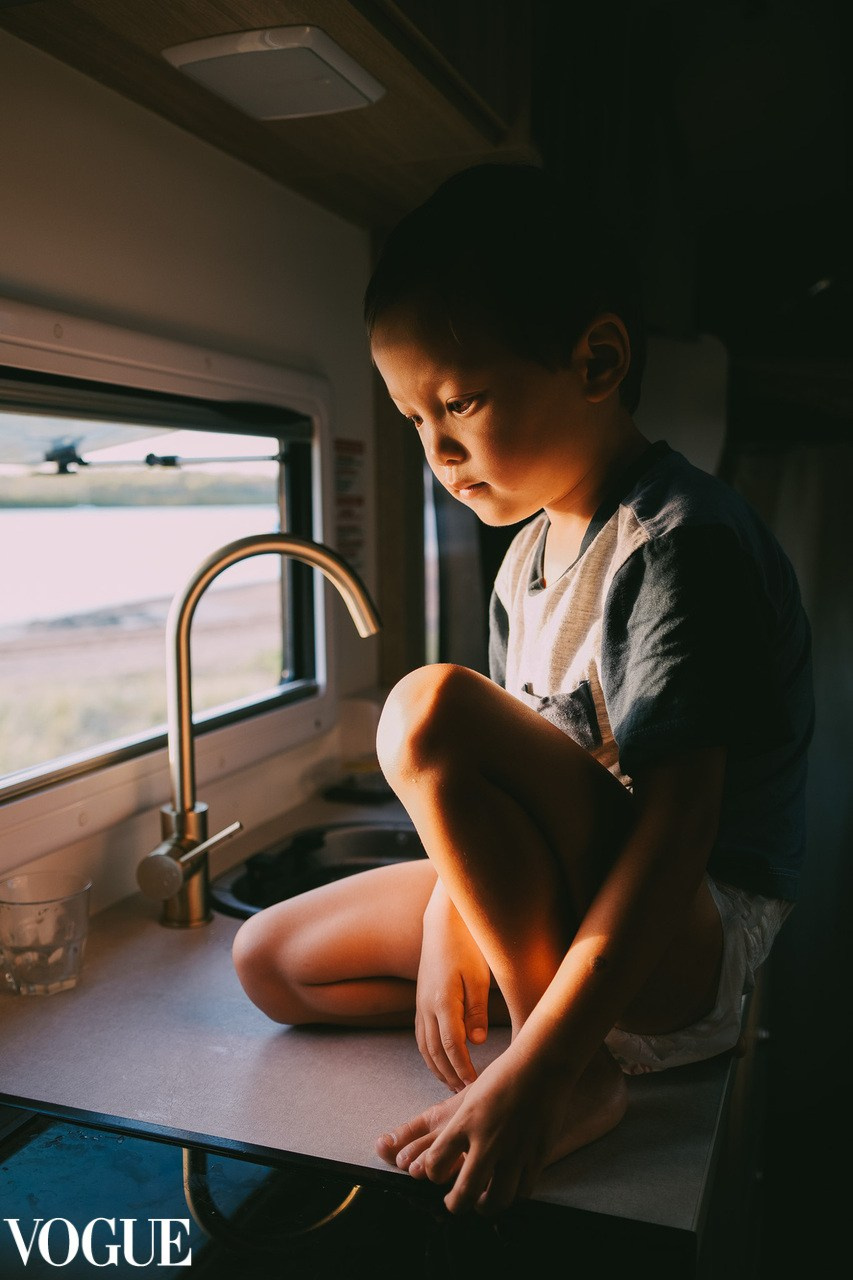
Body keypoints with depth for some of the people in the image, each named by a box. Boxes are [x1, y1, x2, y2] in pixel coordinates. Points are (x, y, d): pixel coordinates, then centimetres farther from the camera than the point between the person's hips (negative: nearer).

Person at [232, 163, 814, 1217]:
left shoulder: (683, 545, -22)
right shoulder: (530, 553, 6)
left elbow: (675, 833, -28)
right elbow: (502, 788, 9)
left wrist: (533, 1071, -30)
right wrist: (456, 918, -6)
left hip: (688, 931, -8)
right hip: (552, 905, 9)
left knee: (430, 706, -31)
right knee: (269, 961, 6)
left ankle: (571, 1075, -14)